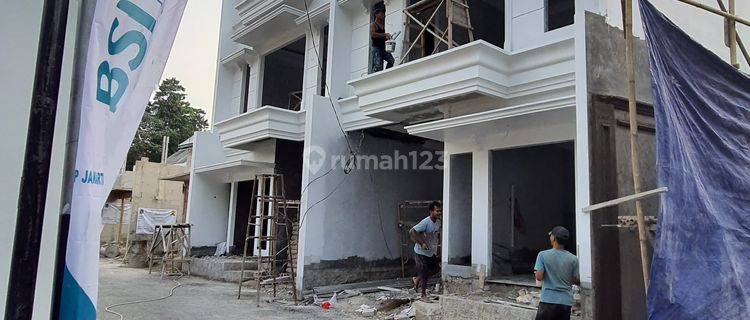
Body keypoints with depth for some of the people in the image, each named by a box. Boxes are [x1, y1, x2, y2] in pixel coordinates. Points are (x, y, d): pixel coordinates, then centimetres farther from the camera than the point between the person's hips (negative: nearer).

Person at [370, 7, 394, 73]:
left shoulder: (382, 25, 21)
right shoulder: (373, 24, -1)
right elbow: (372, 34, -19)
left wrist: (387, 38, 7)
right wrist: (385, 34, -20)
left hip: (383, 48, 7)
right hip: (376, 48, -7)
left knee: (391, 60, -13)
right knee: (377, 65, -15)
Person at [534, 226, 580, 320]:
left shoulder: (543, 255, -7)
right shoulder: (573, 259, 0)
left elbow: (539, 277, -12)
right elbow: (577, 281, 4)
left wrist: (536, 273, 10)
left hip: (548, 301, -3)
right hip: (566, 302, 3)